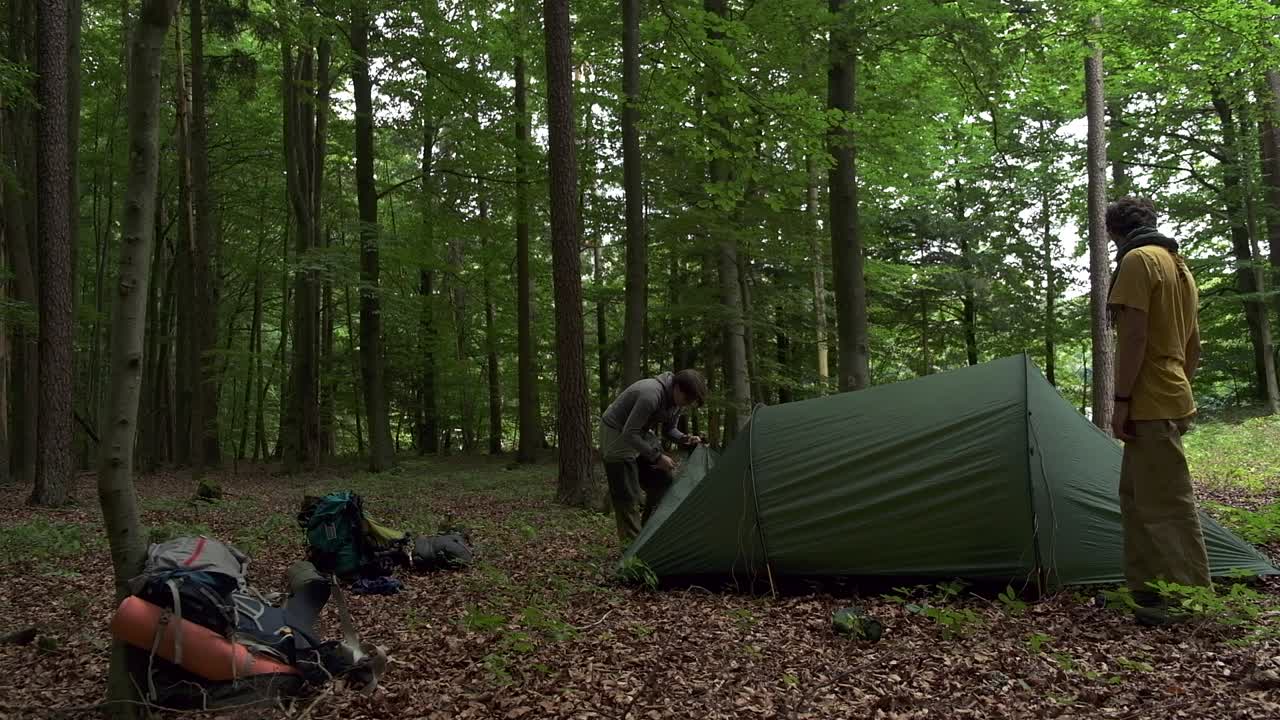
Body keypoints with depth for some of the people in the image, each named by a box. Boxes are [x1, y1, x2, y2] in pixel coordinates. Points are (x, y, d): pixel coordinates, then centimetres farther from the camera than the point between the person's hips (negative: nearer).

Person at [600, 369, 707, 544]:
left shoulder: (676, 401, -7)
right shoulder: (651, 395, -35)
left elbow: (669, 430, 8)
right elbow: (629, 434, -32)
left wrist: (684, 439, -12)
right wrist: (657, 457, -28)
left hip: (641, 434, 9)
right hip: (617, 435, -9)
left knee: (665, 479, 5)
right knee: (627, 495, -10)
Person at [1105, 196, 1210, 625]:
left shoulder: (1138, 260, -10)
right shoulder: (1180, 266, 19)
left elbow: (1133, 336, -18)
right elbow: (1193, 343, 21)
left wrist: (1121, 400, -17)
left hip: (1150, 405, -10)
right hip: (1173, 399, 10)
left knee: (1167, 502, -6)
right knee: (1137, 496, 15)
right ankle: (1144, 587, 20)